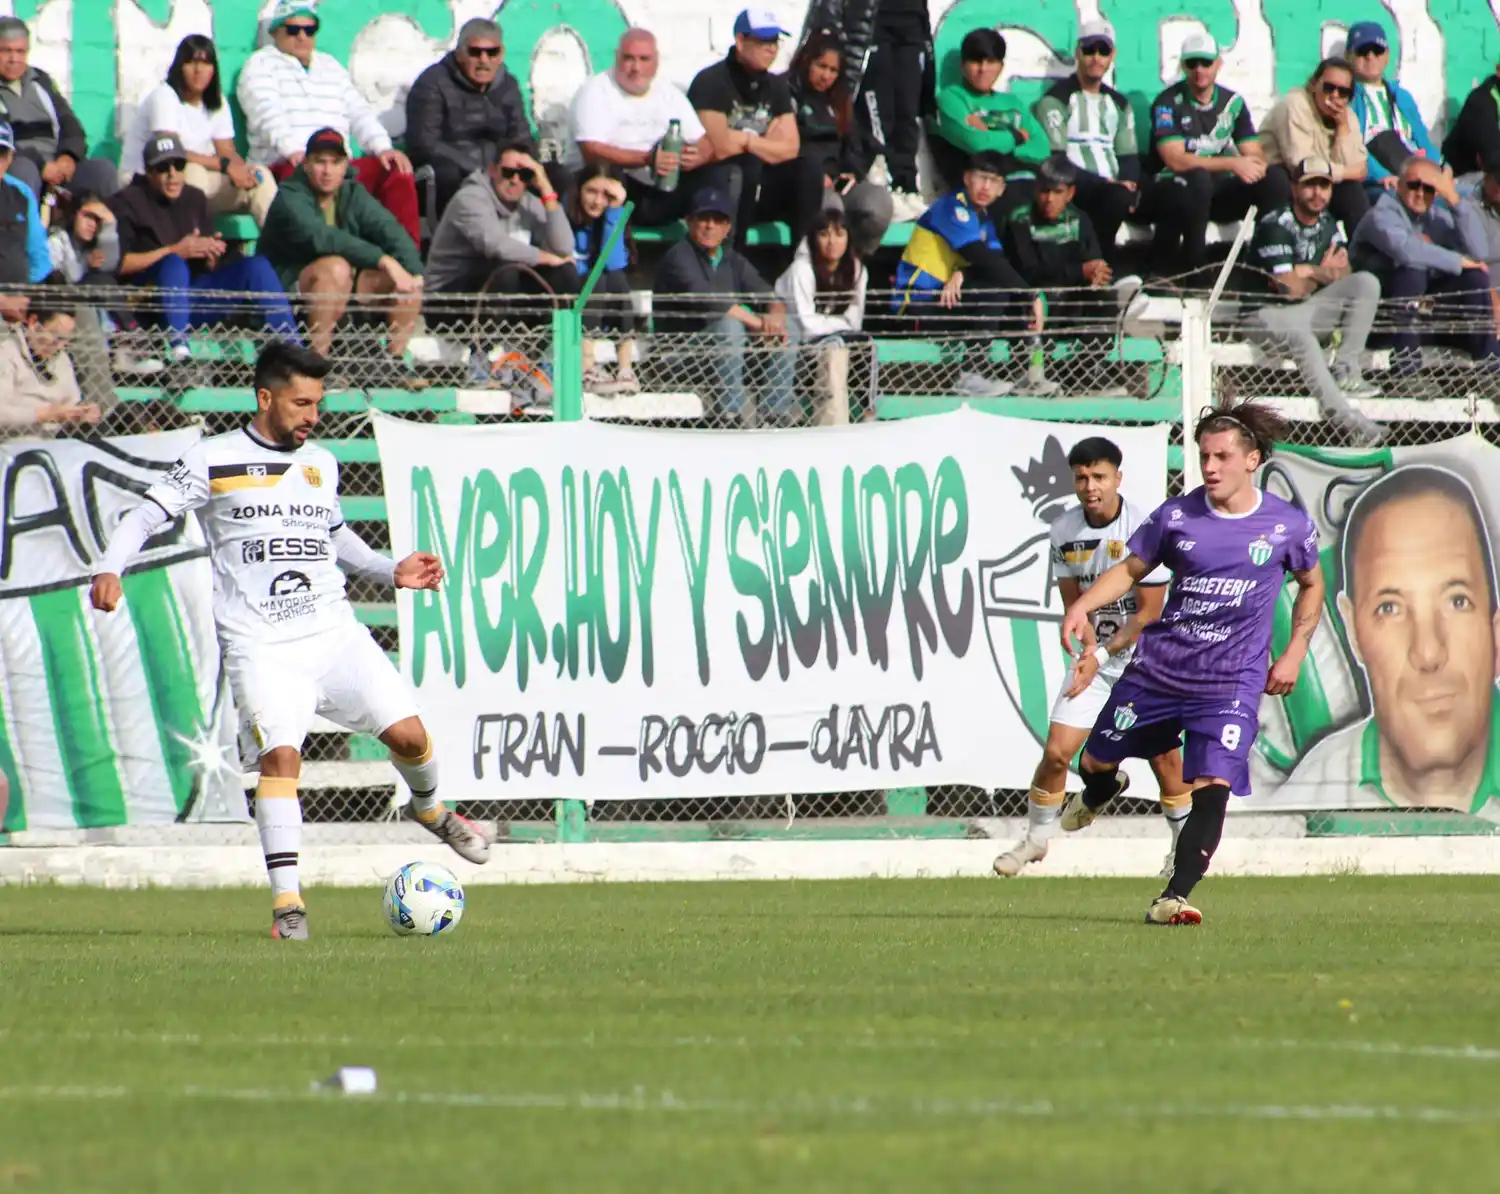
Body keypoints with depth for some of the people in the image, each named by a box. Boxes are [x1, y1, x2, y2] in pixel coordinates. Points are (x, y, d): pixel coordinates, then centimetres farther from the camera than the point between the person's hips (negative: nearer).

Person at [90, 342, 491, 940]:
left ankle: (429, 810, 28)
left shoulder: (321, 464, 16)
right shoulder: (214, 461, 0)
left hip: (334, 632, 4)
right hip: (260, 644, -4)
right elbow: (147, 514, -2)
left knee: (407, 733, -6)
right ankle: (287, 901, -21)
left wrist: (391, 571, 19)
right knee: (280, 753, -22)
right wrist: (109, 570, -19)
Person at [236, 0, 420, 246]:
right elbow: (268, 114, -11)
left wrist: (383, 148, -3)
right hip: (285, 168, -6)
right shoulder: (261, 65, 8)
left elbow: (359, 112, 17)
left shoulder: (330, 66, 27)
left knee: (398, 171, -18)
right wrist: (293, 151, -29)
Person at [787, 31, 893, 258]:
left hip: (839, 179, 6)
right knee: (830, 206, -39)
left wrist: (854, 173, 1)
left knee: (880, 202, -25)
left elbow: (854, 145, 24)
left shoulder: (840, 100, 24)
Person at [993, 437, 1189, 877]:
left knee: (1163, 753, -1)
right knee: (1057, 751, -6)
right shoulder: (1063, 530, -4)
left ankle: (1185, 843, 18)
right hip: (1094, 654, 3)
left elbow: (1149, 612, -14)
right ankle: (1036, 837, 12)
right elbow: (1073, 603, 3)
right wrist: (1086, 654, -14)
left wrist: (1102, 655, -18)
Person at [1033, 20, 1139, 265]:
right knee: (1116, 197, -36)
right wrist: (1105, 183, -17)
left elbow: (1129, 156, 19)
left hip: (1112, 188, 6)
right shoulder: (1056, 99, 1)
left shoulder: (1119, 104, 23)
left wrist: (1126, 183, -6)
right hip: (1075, 189, -6)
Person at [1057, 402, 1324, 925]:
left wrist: (1295, 653, 6)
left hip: (1231, 684, -2)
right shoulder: (1176, 515, -1)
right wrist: (1083, 606, -9)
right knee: (1095, 761, 15)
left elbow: (1311, 585, 15)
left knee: (1212, 789, -20)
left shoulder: (1289, 525, -2)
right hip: (1156, 670, 2)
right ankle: (1100, 791, 53)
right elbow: (1131, 568, 8)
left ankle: (1173, 898, -19)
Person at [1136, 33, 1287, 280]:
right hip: (1168, 191, -5)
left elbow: (1255, 155, 3)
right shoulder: (1169, 103, -7)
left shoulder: (1233, 103, 9)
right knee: (1198, 179, -40)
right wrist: (1233, 164, -25)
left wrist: (1256, 164, -24)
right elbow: (1175, 160, -19)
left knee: (1275, 181, -15)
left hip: (1216, 191, 5)